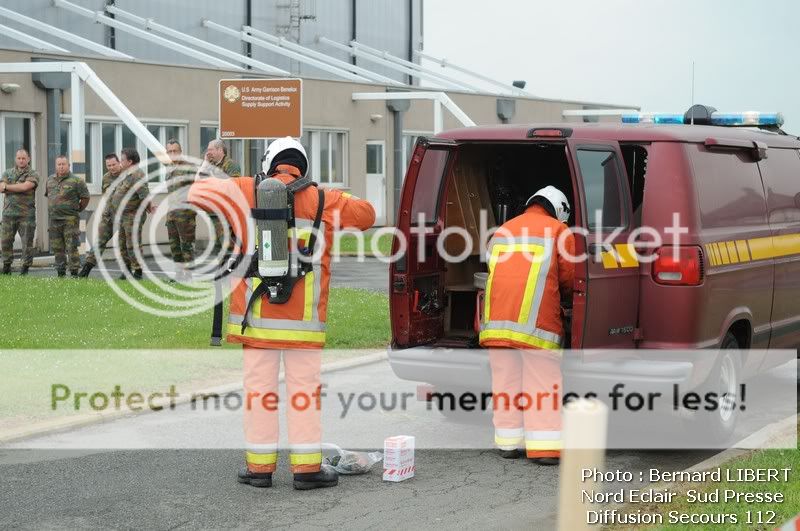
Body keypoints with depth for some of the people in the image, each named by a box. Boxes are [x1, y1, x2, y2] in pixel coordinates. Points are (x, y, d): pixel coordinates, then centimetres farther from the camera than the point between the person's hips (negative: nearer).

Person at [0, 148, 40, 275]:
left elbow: (25, 186, -17)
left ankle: (25, 267, 7)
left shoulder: (33, 175, 1)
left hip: (26, 214, -3)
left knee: (27, 242, -2)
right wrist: (19, 188, -13)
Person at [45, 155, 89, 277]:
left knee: (72, 248, -8)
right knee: (57, 249, 9)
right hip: (54, 220, 6)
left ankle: (74, 273, -4)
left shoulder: (76, 181, -7)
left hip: (70, 220, -6)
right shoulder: (50, 180, 12)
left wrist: (77, 210, 4)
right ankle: (61, 273, 16)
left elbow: (85, 198, -3)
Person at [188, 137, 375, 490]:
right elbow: (365, 214, 11)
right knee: (304, 388, 4)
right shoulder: (323, 202, 0)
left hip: (258, 315, 1)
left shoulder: (247, 194, 1)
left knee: (259, 387, 7)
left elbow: (197, 191, 5)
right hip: (304, 318, -1)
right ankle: (306, 467, 4)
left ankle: (260, 465, 11)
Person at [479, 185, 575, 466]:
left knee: (505, 380, 10)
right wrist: (563, 296, 29)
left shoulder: (502, 231, 23)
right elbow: (568, 278, 9)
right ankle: (544, 447, -7)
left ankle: (509, 442, 12)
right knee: (542, 381, -4)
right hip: (536, 317, -5)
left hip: (497, 317, 5)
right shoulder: (559, 230, 7)